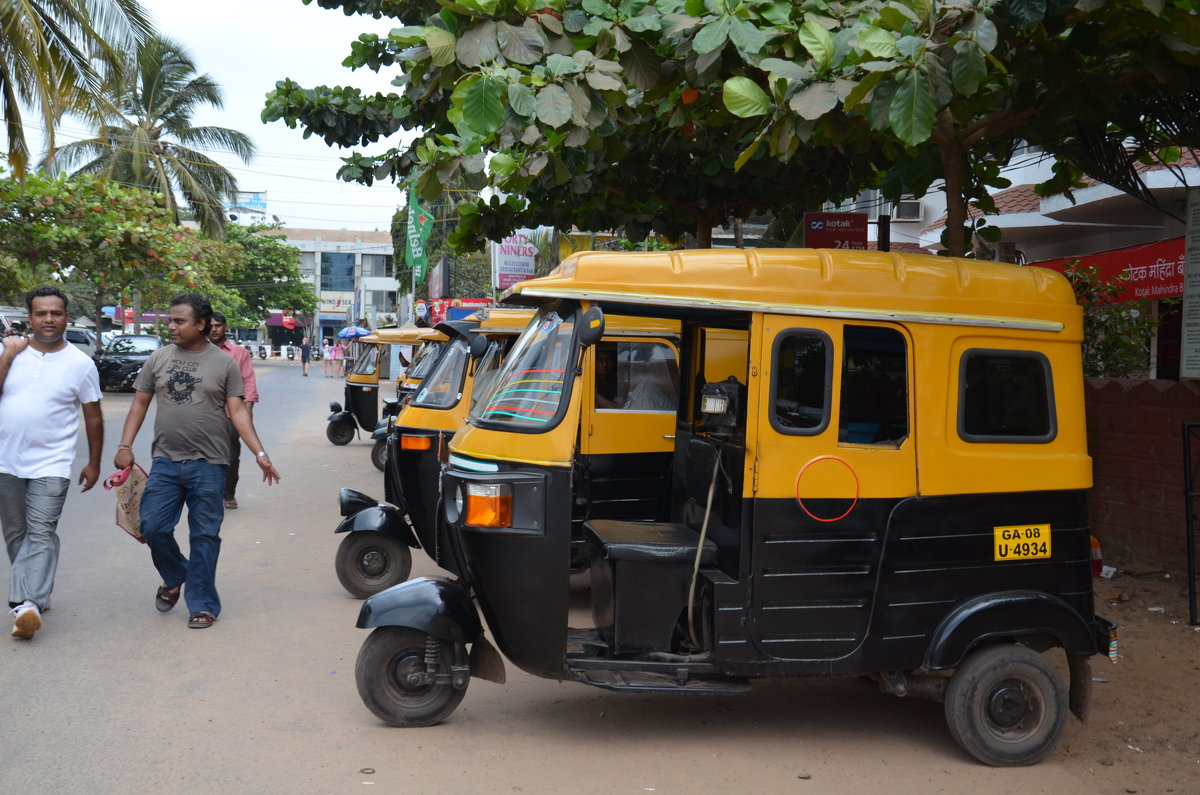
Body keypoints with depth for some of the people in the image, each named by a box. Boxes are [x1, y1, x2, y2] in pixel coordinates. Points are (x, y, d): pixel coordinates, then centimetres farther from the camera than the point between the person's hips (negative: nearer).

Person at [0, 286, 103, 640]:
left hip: (51, 465, -3)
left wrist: (93, 463, 6)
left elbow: (93, 417, 5)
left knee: (41, 533, -13)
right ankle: (36, 593, 25)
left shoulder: (80, 363, 0)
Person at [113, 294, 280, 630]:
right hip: (165, 462, 3)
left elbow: (238, 412, -2)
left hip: (208, 464, -2)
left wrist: (260, 454, -11)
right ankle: (174, 578, 29)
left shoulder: (224, 363, 1)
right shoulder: (159, 358, 8)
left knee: (204, 536, 3)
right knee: (153, 528, 0)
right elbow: (140, 403, 11)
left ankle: (202, 605, 15)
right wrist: (125, 445, 0)